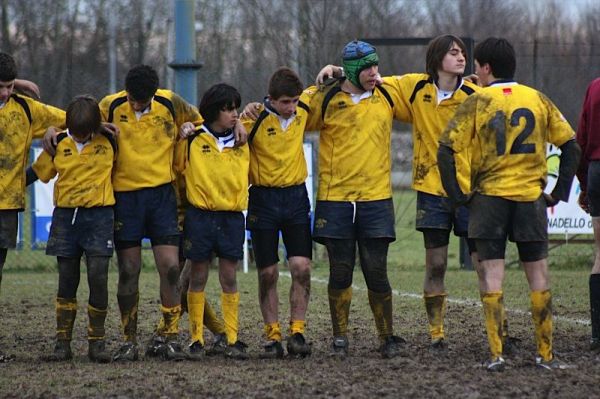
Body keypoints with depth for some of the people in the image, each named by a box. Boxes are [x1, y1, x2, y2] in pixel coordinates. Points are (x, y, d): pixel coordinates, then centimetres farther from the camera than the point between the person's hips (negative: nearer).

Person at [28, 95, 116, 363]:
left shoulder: (108, 142, 0)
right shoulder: (59, 144, 3)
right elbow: (37, 172, 13)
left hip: (99, 217, -2)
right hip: (65, 217, 2)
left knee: (98, 278, -10)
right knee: (67, 281, 4)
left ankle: (96, 342, -1)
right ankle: (63, 342, 8)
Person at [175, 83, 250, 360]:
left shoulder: (241, 143, 10)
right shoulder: (194, 140, -1)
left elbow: (251, 174, 19)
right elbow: (177, 167, 3)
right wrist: (182, 138, -5)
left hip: (232, 217, 2)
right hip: (200, 215, -2)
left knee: (229, 278, 2)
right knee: (198, 278, 2)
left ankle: (233, 339, 4)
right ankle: (196, 339, 7)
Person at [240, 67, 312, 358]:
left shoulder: (303, 111, -1)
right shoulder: (255, 119, -12)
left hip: (296, 196, 3)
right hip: (264, 199, -3)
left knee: (301, 268, -8)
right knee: (267, 274, 1)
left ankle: (297, 332, -3)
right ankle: (273, 337, 7)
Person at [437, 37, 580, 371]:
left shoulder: (477, 102, -3)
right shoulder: (538, 100, 5)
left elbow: (446, 149, -10)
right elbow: (571, 146, 6)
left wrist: (457, 194, -1)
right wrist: (560, 192, 10)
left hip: (489, 196, -2)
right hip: (531, 195, 2)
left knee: (492, 273, 0)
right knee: (538, 274, 8)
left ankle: (496, 353, -7)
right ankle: (546, 353, 10)